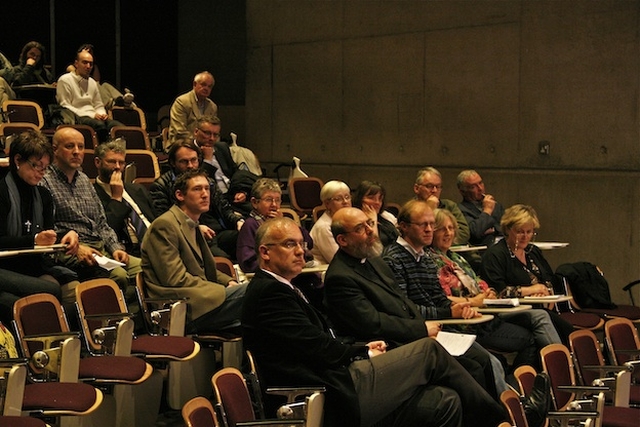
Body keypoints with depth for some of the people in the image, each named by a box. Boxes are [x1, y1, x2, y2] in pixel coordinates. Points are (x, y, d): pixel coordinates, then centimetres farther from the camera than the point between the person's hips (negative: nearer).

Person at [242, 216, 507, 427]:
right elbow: (321, 349, -13)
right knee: (429, 351, -2)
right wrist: (365, 353, 2)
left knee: (443, 401, 0)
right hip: (338, 398, -9)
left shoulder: (281, 289, 22)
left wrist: (362, 350, 4)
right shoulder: (269, 291, -9)